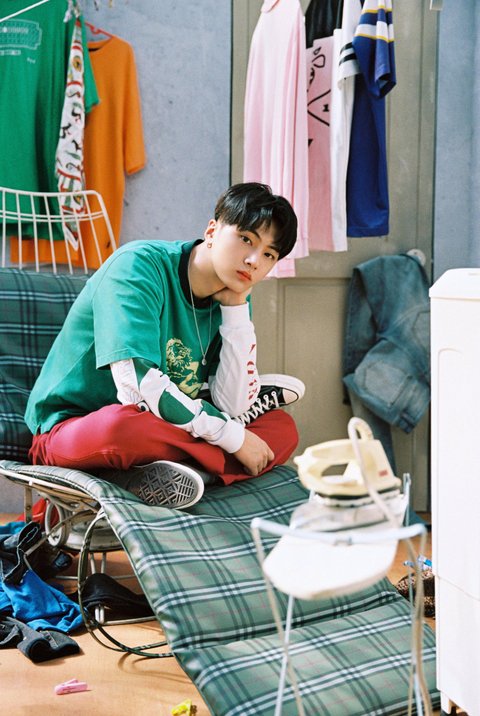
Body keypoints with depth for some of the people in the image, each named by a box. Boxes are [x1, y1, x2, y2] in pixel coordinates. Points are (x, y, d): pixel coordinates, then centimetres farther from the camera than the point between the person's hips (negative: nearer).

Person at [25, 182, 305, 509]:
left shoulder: (232, 299, 2)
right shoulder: (139, 265, -17)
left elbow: (233, 407, -8)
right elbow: (137, 385, -28)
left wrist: (236, 308, -12)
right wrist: (233, 437, -21)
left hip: (159, 432, 7)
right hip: (72, 431, -7)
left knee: (282, 428, -6)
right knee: (122, 424, -41)